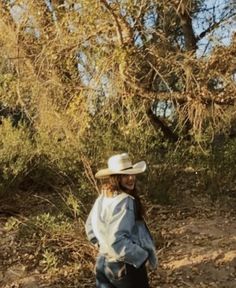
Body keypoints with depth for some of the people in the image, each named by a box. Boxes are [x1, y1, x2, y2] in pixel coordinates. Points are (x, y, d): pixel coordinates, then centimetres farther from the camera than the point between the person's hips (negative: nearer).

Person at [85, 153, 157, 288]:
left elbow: (90, 227, 14)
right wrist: (142, 255, -19)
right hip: (126, 266, -8)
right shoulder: (124, 201, -26)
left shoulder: (103, 197, 2)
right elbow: (117, 240, -31)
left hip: (104, 262, 8)